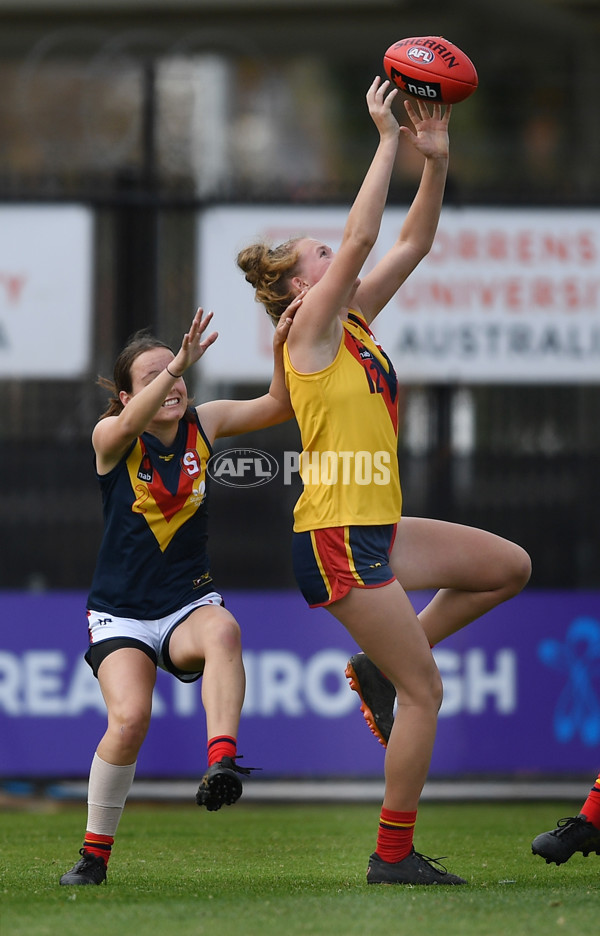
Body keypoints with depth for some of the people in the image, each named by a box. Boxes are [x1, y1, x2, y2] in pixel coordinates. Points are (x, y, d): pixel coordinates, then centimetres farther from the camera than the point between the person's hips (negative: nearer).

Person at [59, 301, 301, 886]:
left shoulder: (203, 424, 4)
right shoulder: (111, 438, -8)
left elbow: (278, 406, -2)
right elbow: (128, 426, -32)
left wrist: (282, 348, -20)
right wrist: (179, 364, -46)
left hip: (188, 603, 2)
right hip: (121, 613, -2)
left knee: (222, 630, -35)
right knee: (129, 718, -24)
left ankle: (222, 763, -49)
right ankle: (95, 852, -4)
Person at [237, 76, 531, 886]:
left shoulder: (353, 324, 15)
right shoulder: (309, 329, -8)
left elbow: (412, 245, 14)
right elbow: (360, 240, -19)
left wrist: (436, 160, 3)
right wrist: (389, 142, -15)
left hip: (376, 530, 9)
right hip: (336, 538, -9)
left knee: (509, 566, 15)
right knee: (425, 692, -8)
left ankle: (388, 658, 16)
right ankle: (394, 855, -2)